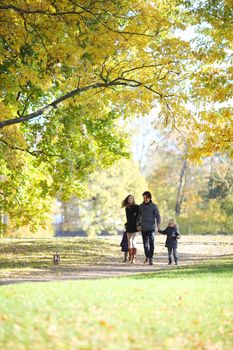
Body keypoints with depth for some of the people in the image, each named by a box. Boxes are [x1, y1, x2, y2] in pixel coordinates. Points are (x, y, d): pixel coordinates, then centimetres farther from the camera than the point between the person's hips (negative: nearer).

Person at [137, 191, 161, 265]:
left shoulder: (154, 206, -1)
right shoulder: (141, 206, 9)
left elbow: (157, 215, -6)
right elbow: (139, 216, 19)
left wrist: (158, 223, -19)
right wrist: (138, 224, 15)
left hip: (151, 228, -3)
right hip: (143, 228, 4)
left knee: (151, 243, -13)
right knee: (145, 243, 9)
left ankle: (151, 259, -13)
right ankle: (147, 257, 25)